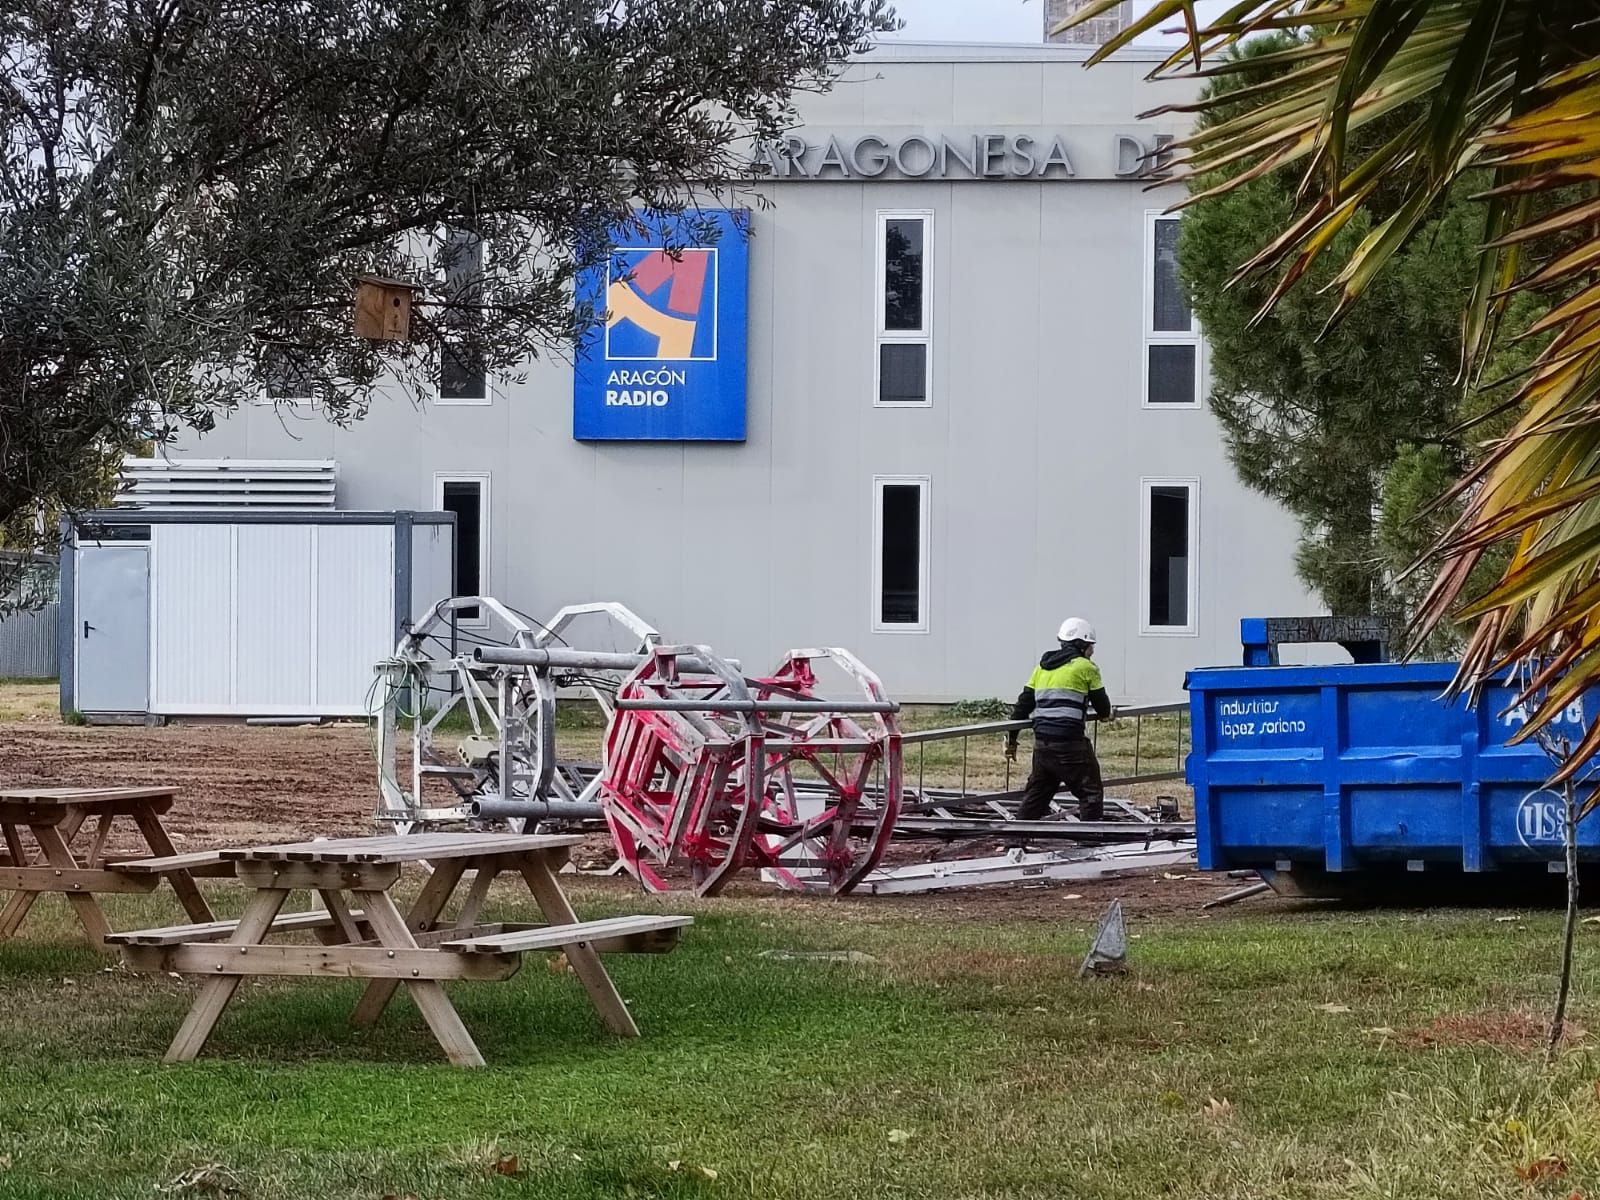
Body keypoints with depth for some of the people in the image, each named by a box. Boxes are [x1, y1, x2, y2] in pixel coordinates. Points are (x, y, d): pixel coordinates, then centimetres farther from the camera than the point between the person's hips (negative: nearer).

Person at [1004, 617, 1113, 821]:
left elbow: (1024, 703, 16)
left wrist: (1012, 738, 22)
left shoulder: (1043, 666, 16)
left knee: (1035, 795, 16)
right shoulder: (1086, 667, -1)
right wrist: (1105, 714, 31)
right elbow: (1101, 702, 7)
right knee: (1091, 793, 1)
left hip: (1042, 741, 6)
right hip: (1071, 743, -6)